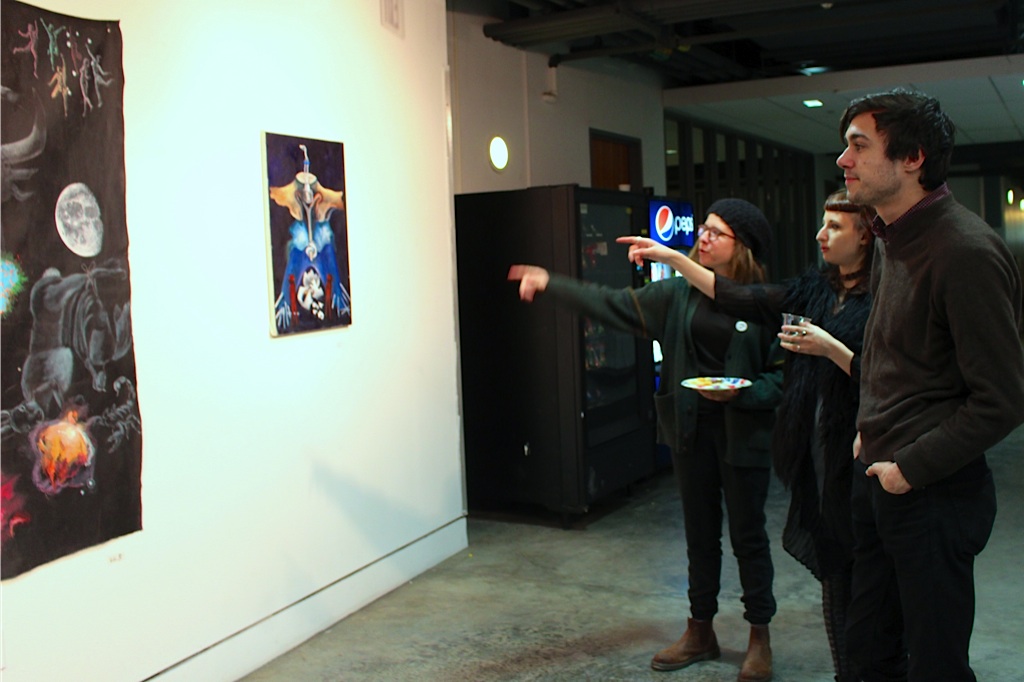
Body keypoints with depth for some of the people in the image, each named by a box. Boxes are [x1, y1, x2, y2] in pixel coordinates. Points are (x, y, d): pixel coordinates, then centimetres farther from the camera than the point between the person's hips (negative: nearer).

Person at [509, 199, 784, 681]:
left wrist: (741, 393, -24)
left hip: (743, 433, -4)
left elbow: (782, 375, -7)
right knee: (699, 532, 15)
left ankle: (759, 639, 24)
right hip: (691, 429, 4)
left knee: (747, 534, 7)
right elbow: (615, 306, 1)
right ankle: (700, 632, 30)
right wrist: (551, 285, -5)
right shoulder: (680, 293, 2)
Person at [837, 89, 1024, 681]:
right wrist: (869, 435, 13)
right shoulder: (895, 238, 9)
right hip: (876, 477, 9)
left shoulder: (967, 251, -21)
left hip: (933, 493, -9)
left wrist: (911, 469, -16)